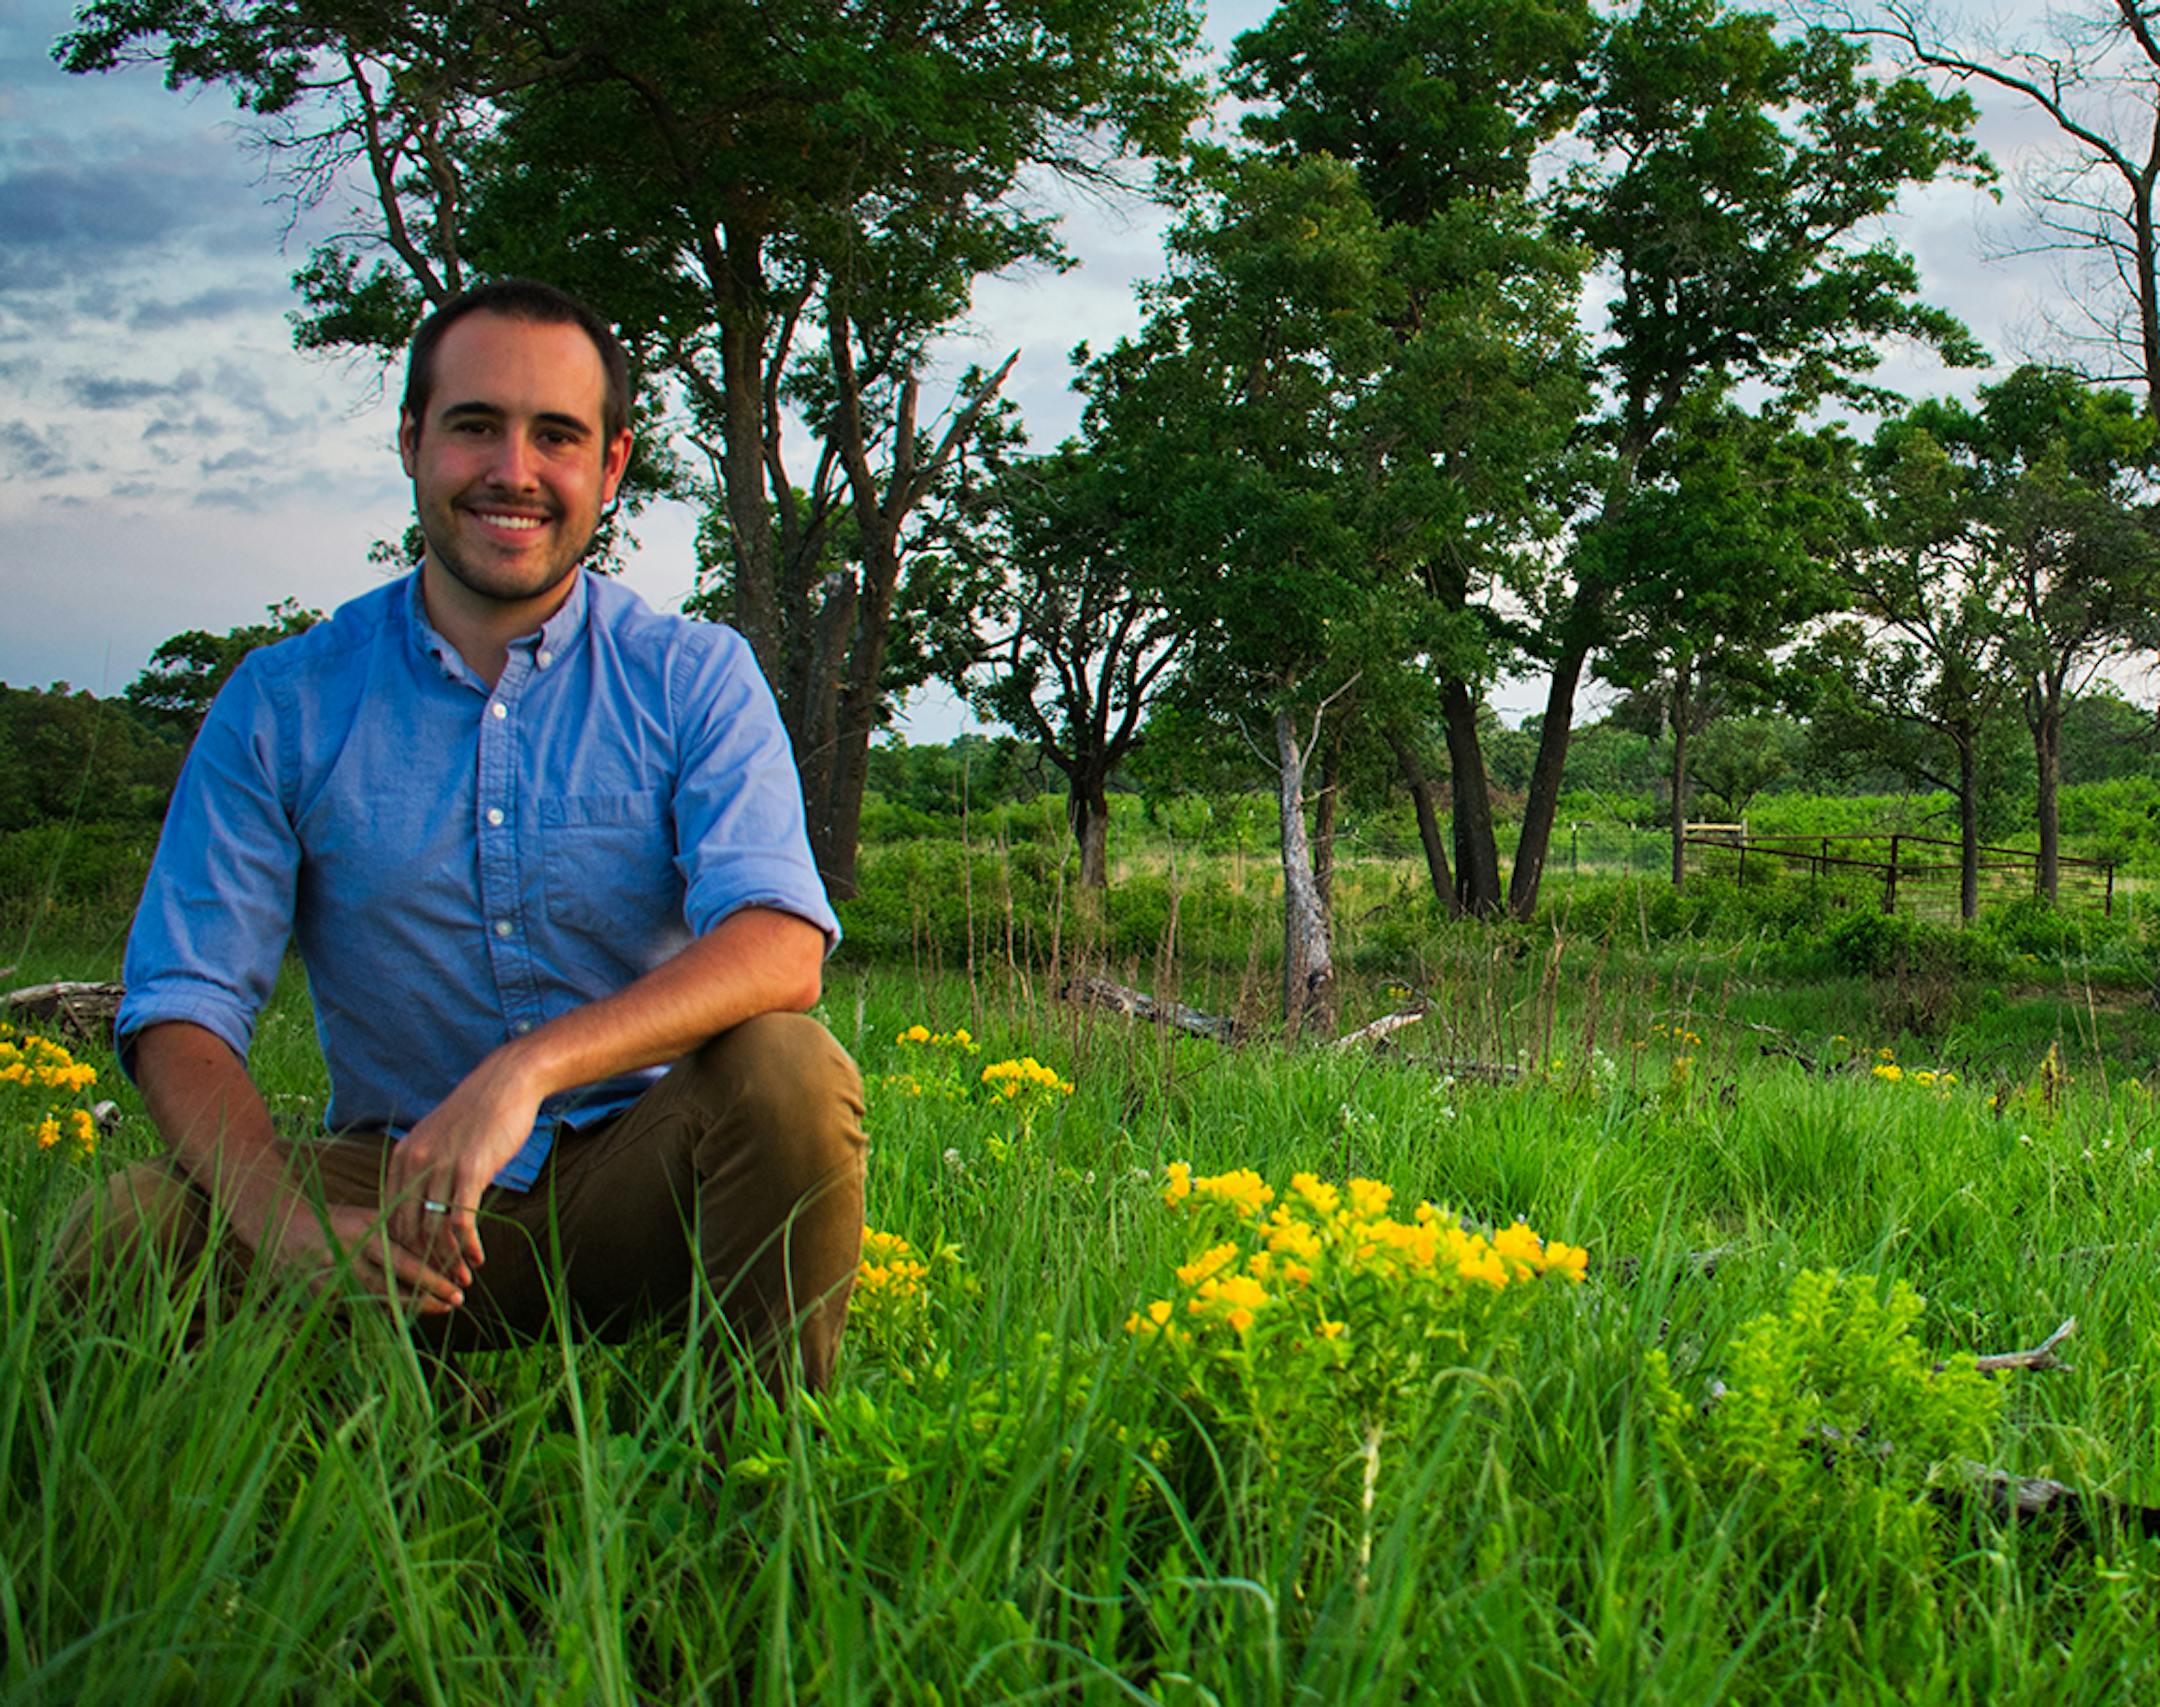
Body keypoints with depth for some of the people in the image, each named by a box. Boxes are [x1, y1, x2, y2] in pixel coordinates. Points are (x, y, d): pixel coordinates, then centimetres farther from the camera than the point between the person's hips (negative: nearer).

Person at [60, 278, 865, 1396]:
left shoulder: (695, 679, -1)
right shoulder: (282, 704, 2)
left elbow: (780, 947, -17)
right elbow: (180, 1010, -4)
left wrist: (527, 1069, -34)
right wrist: (292, 1223, -25)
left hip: (635, 1173, -1)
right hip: (391, 1177, 1)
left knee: (786, 1067, -31)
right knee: (123, 1238, -25)